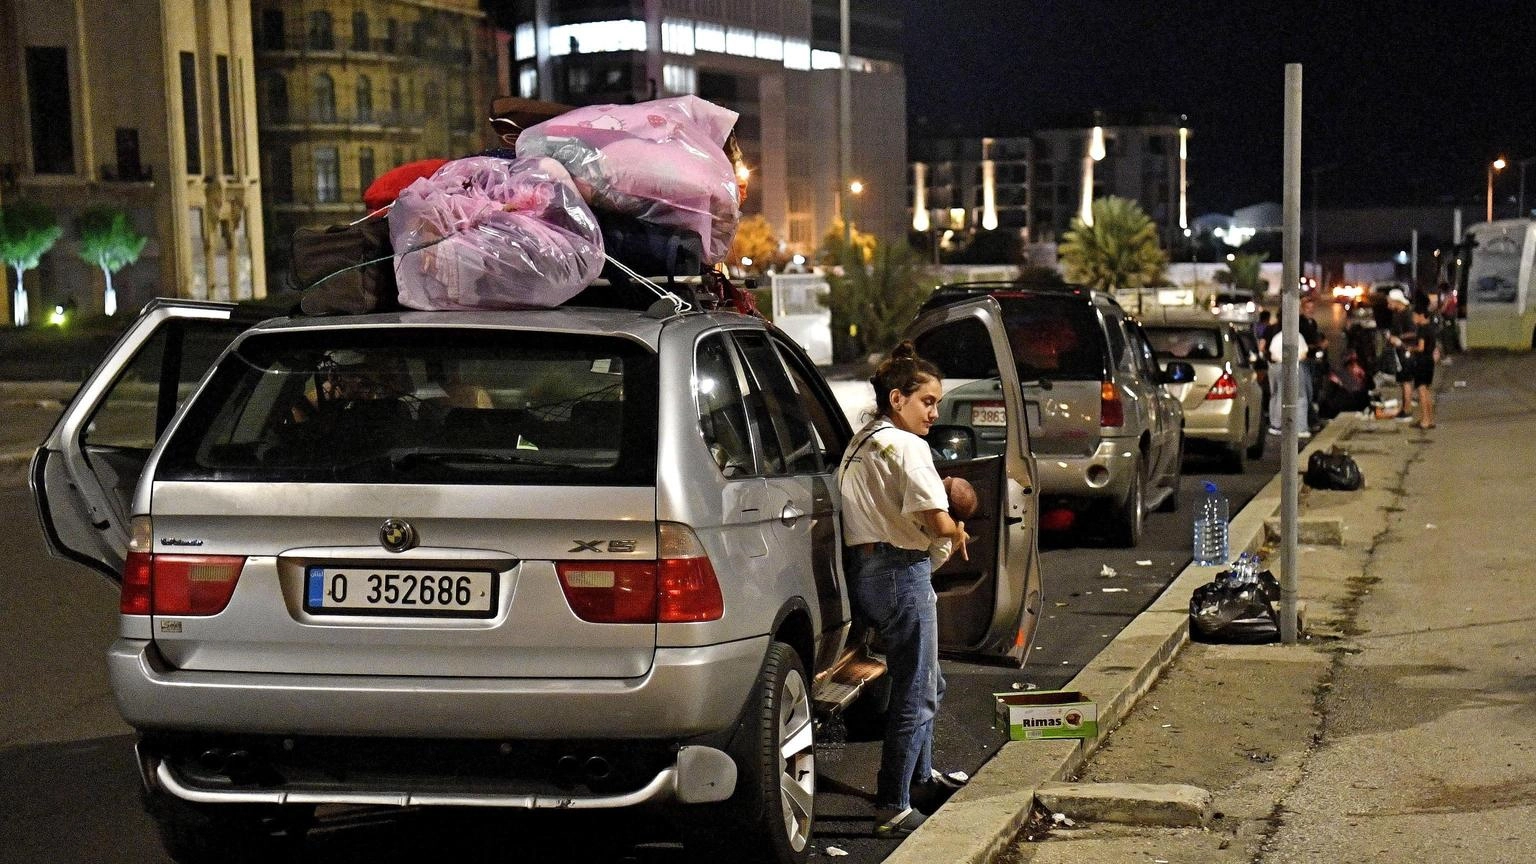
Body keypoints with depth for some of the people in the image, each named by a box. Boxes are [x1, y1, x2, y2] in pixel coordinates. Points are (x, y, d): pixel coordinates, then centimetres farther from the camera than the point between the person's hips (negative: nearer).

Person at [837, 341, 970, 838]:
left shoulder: (859, 445, 16)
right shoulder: (907, 446, -13)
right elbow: (936, 521, -21)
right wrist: (958, 533, 1)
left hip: (864, 568, 10)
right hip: (901, 571, -10)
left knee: (926, 684, 26)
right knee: (916, 696, -3)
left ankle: (921, 777, 41)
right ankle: (893, 811, -1)